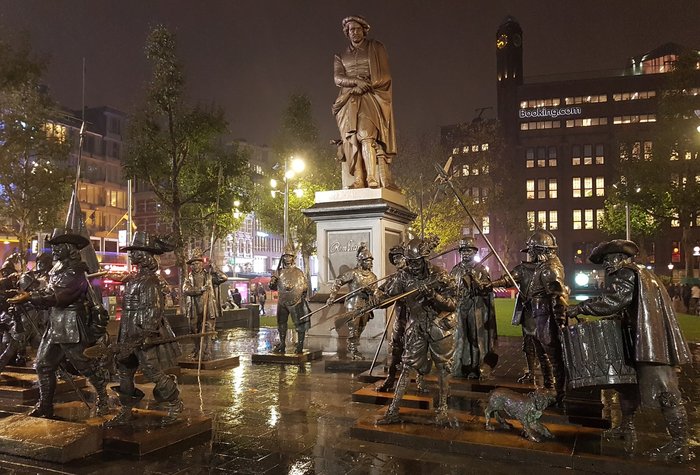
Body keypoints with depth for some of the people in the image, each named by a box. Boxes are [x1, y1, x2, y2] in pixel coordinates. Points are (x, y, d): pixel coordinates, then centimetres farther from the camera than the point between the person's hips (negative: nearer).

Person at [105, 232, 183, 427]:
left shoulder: (149, 281, -19)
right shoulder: (135, 277, 9)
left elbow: (152, 314, -23)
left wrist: (136, 341, -25)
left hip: (146, 336, -9)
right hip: (130, 335, 9)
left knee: (153, 372, -1)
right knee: (124, 371, 11)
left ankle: (175, 405, 18)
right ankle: (125, 412, 22)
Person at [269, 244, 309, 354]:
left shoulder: (298, 272, -3)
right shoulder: (279, 272, 7)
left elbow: (304, 287, -1)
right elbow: (274, 287, 13)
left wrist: (303, 296, -14)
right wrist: (272, 284, -7)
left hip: (296, 302, -4)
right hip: (282, 302, 4)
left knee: (300, 324, -3)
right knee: (281, 324, 12)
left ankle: (300, 346, 7)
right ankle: (282, 345, 24)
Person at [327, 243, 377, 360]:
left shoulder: (372, 276, 10)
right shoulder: (353, 273, -10)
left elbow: (375, 292, 17)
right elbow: (338, 282, -10)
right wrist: (332, 296, -14)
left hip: (366, 305, 7)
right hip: (354, 304, -7)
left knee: (360, 328, 14)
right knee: (353, 328, -5)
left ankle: (353, 349, 29)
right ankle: (353, 351, 3)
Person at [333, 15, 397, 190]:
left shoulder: (376, 48, 14)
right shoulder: (341, 56, 22)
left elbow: (384, 77, 4)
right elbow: (337, 78, 5)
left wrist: (365, 86, -10)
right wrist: (356, 81, -14)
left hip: (370, 99, -3)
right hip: (348, 102, 4)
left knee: (366, 135, -24)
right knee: (351, 139, -12)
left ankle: (373, 181, -32)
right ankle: (357, 183, -18)